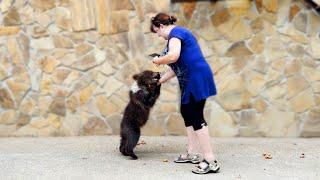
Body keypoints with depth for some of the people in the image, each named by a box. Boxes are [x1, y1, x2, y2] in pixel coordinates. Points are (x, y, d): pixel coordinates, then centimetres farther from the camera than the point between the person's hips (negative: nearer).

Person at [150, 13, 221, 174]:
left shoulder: (175, 32, -8)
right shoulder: (180, 33, 22)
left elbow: (173, 57, -26)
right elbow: (176, 67, 25)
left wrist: (157, 60, -8)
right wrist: (159, 81, 27)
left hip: (196, 79, -11)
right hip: (191, 80, 11)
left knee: (196, 117, -10)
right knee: (186, 112, 18)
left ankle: (211, 161, -10)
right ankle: (192, 153, 24)